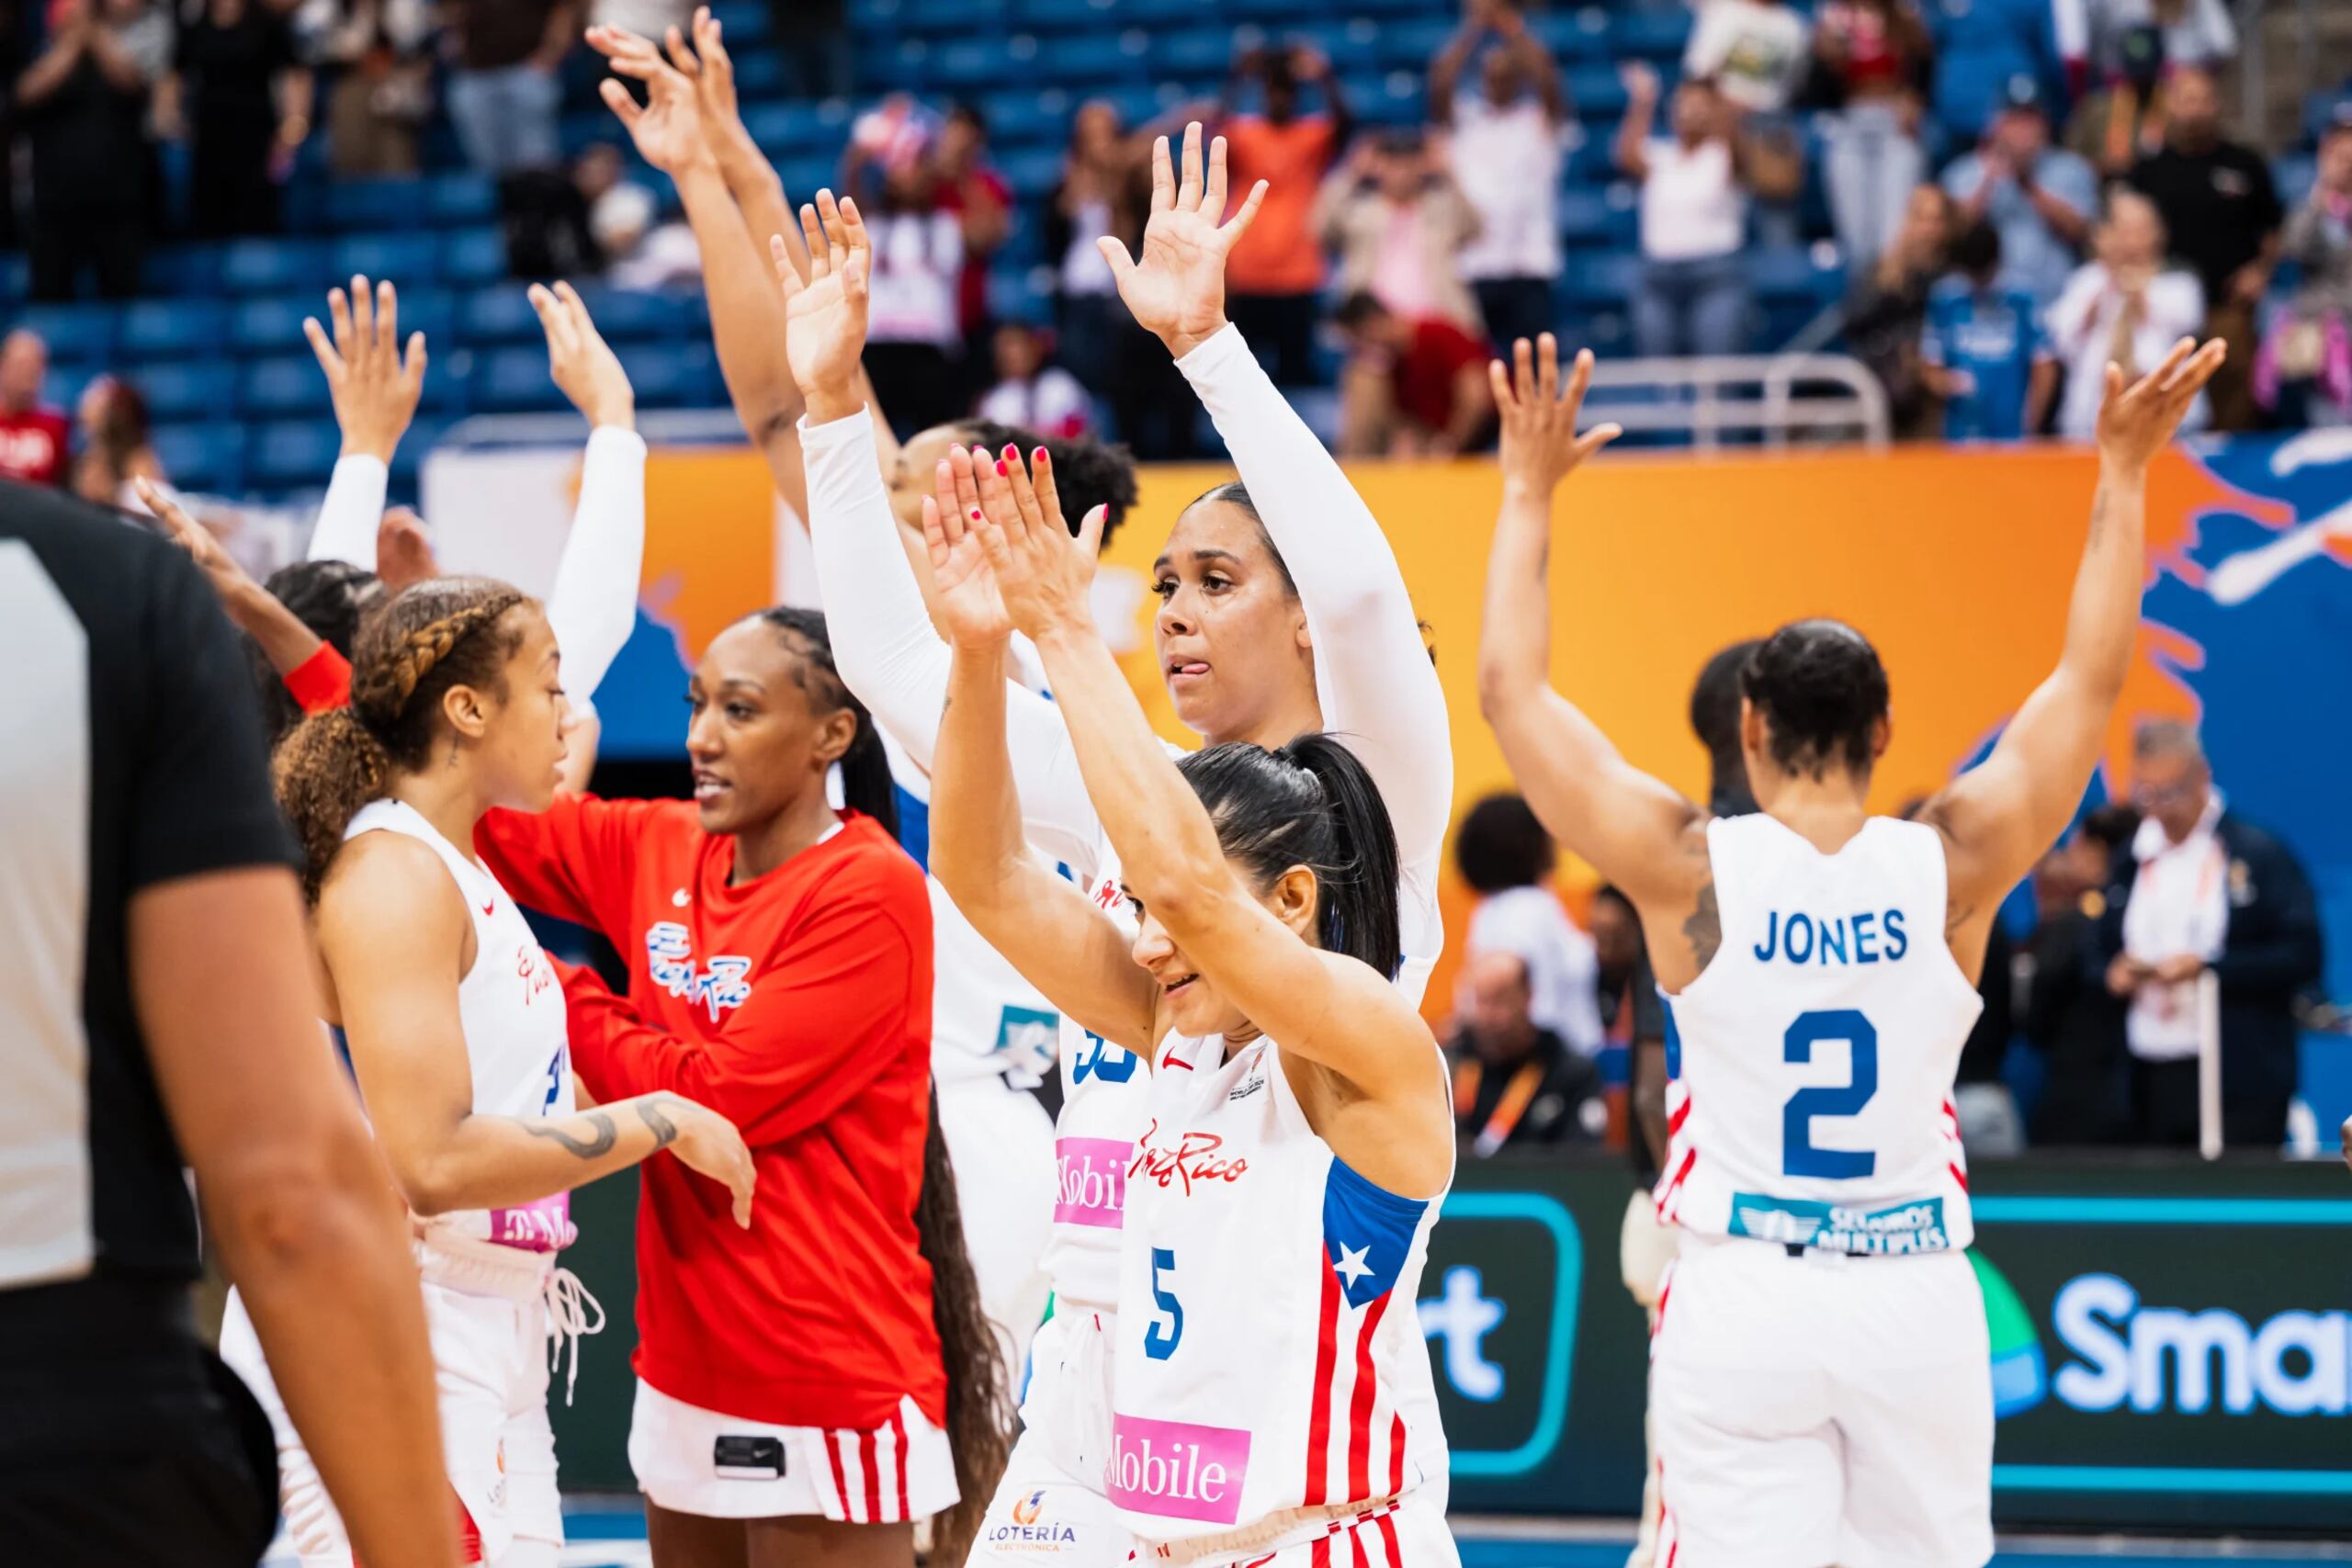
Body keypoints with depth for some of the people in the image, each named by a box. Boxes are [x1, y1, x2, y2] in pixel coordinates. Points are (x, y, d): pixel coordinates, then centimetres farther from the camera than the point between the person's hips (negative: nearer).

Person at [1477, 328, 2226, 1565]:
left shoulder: (1691, 869, -7)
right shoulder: (1952, 864, -3)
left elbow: (1512, 689, -1)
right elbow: (2092, 677, 7)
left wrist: (1531, 491, 7)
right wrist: (2123, 473, 13)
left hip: (1745, 1296, -2)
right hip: (1917, 1296, 2)